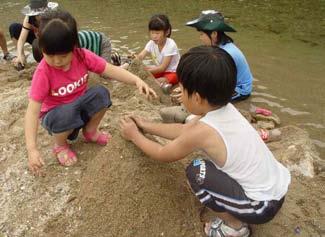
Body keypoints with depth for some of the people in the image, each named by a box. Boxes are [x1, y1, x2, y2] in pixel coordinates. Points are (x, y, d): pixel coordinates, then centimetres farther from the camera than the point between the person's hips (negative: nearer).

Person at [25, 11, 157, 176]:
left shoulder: (82, 56, -18)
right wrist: (32, 149, -39)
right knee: (67, 113, -38)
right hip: (55, 114, -3)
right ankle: (60, 145, -3)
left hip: (79, 106, 4)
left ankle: (90, 132, 4)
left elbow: (110, 70, -18)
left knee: (101, 93, -25)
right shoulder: (43, 72, -27)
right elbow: (33, 111, -30)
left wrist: (137, 80, -35)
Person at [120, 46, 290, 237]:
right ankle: (235, 218, 22)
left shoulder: (202, 131, -25)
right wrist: (146, 126, 19)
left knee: (196, 172, -14)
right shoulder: (224, 109, -3)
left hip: (263, 205, -8)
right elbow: (183, 130, 12)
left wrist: (134, 135, 9)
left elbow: (162, 155, -6)